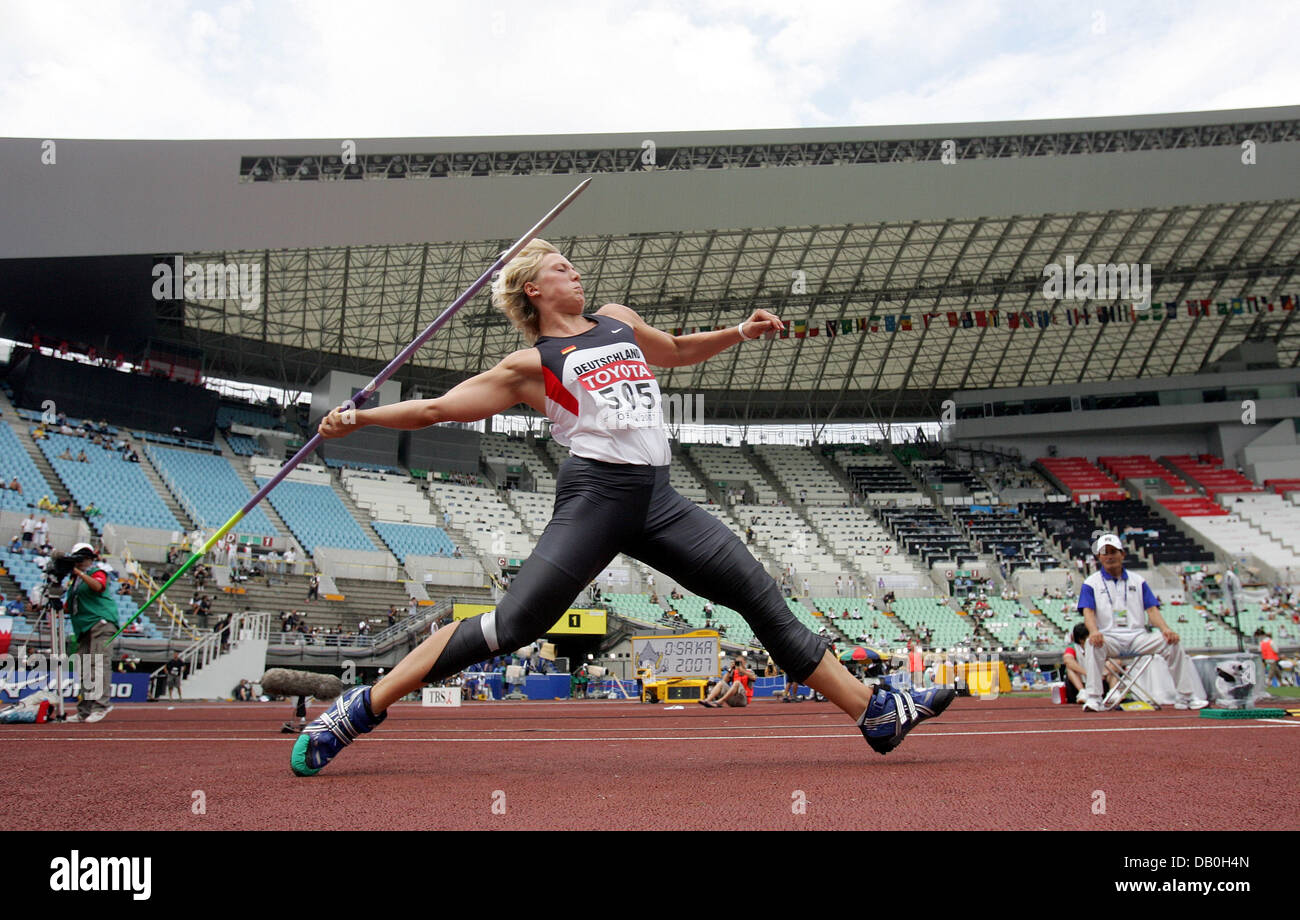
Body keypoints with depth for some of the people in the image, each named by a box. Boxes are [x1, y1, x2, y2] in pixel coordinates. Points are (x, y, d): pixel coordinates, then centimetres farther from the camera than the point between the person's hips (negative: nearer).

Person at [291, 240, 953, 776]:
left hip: (655, 499, 6)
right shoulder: (530, 364, 6)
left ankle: (875, 714, 9)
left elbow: (678, 350, 40)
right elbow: (437, 407, 6)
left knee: (762, 597, 2)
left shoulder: (618, 321, 23)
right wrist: (357, 418, -4)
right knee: (514, 622, -14)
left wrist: (739, 332, 26)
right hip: (595, 493, -5)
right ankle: (359, 710, -3)